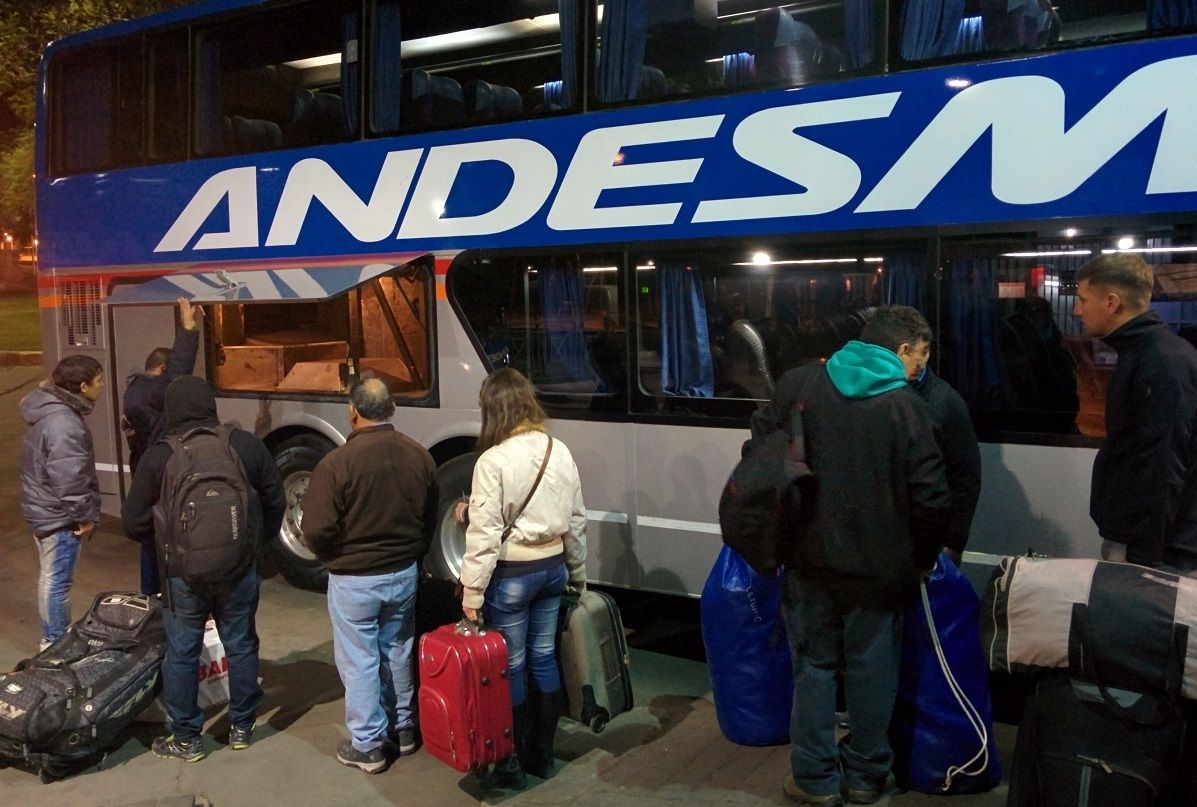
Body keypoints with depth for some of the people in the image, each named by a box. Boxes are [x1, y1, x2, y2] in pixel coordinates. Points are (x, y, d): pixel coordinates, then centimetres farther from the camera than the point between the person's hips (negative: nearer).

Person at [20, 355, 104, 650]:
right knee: (57, 580, 2)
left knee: (51, 576, 21)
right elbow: (68, 479, -29)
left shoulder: (50, 409, 5)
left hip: (44, 509, 11)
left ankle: (53, 636, 35)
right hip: (58, 514, -11)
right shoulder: (64, 423, -27)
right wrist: (85, 515, -17)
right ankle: (56, 642, 14)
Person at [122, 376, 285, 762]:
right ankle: (241, 728, 27)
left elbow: (134, 521, -3)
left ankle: (186, 739, 21)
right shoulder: (247, 444, -4)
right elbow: (275, 501, 3)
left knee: (181, 654, 11)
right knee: (241, 646, 15)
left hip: (183, 574, -2)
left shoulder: (158, 456, -10)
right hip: (239, 569, 2)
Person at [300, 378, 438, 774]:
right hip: (404, 573, 5)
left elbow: (317, 530, -19)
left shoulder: (337, 462, -21)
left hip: (354, 579, -5)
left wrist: (333, 559, 2)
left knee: (359, 661, 9)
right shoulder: (418, 456, -4)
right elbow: (430, 517, 6)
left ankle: (367, 745, 20)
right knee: (397, 652, 21)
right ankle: (403, 728, 34)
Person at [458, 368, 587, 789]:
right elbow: (576, 520, 9)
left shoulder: (493, 460, -18)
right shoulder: (560, 451, 1)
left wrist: (472, 592, -11)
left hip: (511, 576, -6)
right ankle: (542, 754, 29)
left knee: (510, 667, 7)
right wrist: (577, 572, 20)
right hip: (553, 568, 6)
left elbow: (484, 533, -18)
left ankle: (513, 764, 20)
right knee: (543, 658, 16)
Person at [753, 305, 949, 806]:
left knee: (814, 663, 12)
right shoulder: (907, 406, -8)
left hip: (810, 554, 2)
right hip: (879, 564, -2)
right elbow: (930, 497, -11)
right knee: (872, 667, 13)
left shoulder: (800, 383, -1)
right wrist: (923, 557, 6)